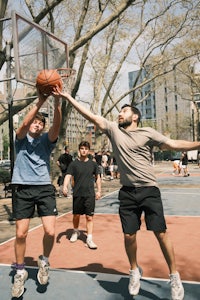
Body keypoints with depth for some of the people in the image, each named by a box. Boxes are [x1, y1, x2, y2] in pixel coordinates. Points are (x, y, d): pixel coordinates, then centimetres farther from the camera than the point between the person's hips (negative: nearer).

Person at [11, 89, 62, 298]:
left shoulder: (46, 140, 9)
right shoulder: (21, 138, 8)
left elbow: (56, 126, -11)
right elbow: (24, 124, -14)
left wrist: (57, 102, -26)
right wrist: (39, 102, -24)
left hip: (45, 188, 1)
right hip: (23, 189, 0)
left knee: (50, 231, -9)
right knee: (21, 233, 1)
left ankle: (44, 261, 21)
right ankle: (20, 271, 23)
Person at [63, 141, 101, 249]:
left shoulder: (93, 164, 6)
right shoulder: (74, 164, 0)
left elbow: (97, 177, 15)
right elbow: (68, 176, -9)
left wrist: (99, 190, 10)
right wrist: (65, 186, -27)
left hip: (90, 194, 0)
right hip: (77, 194, 0)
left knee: (89, 217, -2)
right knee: (76, 215, 13)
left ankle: (89, 239, 6)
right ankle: (75, 232, 39)